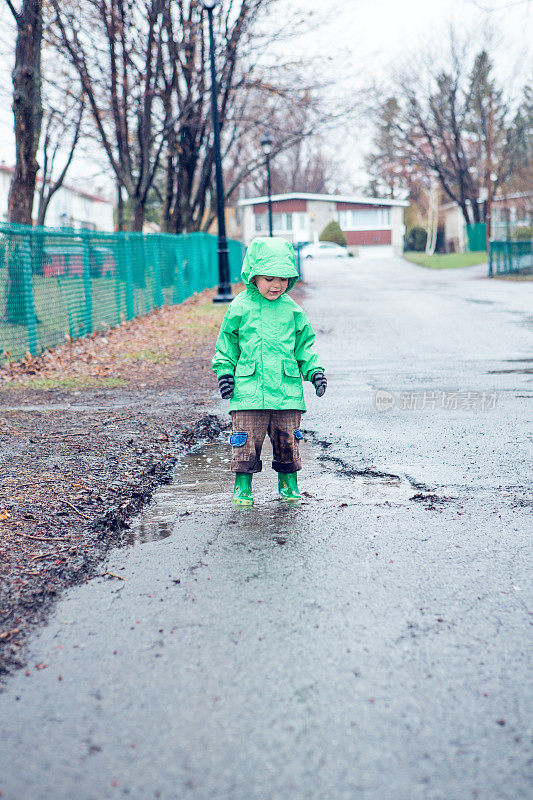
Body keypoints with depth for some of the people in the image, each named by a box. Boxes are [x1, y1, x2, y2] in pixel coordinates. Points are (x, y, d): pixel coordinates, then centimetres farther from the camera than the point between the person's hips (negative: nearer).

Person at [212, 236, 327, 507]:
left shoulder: (293, 310, 8)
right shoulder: (240, 308, 2)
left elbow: (304, 345, 17)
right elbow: (226, 343, 10)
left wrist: (314, 370, 5)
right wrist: (225, 371, 0)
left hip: (287, 391, 2)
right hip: (248, 391, -2)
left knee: (287, 440, 8)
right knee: (246, 441, -1)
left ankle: (288, 483, 26)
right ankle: (242, 486, 15)